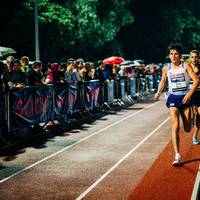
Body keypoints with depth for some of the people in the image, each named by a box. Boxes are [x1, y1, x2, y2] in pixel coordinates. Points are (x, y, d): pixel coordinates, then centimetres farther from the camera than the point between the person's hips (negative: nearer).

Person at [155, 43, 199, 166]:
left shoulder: (186, 66, -6)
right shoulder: (166, 68, 2)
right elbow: (163, 81, 17)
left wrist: (190, 93, -23)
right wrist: (159, 92, 1)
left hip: (185, 98, 0)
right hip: (173, 98, 0)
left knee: (187, 129, 8)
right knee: (175, 126, -15)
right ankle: (177, 156, -17)